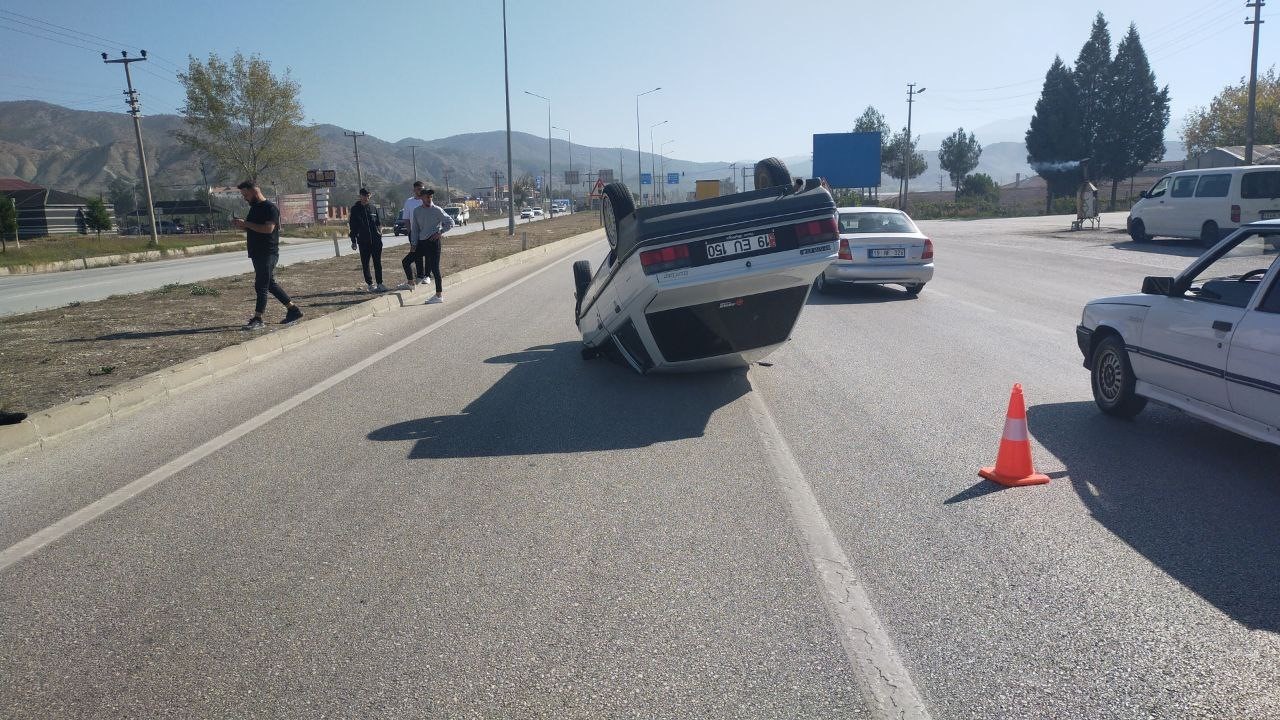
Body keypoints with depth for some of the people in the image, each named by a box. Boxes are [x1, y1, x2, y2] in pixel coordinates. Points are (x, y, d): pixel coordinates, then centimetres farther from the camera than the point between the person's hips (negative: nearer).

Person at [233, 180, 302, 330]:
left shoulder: (270, 208, -13)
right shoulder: (254, 208, 16)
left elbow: (268, 228, -25)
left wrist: (246, 223, -22)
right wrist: (241, 225, 5)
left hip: (268, 254, -10)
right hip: (257, 253, 10)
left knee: (261, 285, -8)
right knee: (270, 284, 13)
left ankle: (257, 319, -5)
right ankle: (294, 310, 20)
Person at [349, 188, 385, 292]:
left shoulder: (373, 208, 9)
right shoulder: (355, 209, 2)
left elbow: (379, 223, 16)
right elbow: (352, 226, 2)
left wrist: (379, 232, 1)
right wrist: (354, 241, -2)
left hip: (376, 241, 2)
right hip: (363, 242, -2)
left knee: (378, 263, 3)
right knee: (365, 264, 2)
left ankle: (380, 283, 7)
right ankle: (370, 284, 9)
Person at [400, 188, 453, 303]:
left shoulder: (437, 210, -6)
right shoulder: (417, 211, 9)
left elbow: (450, 223, -3)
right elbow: (415, 229, 13)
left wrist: (440, 232, -11)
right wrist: (413, 244, 7)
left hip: (433, 242, -6)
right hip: (421, 243, 6)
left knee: (434, 268, -6)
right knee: (406, 261, 10)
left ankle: (439, 296, -1)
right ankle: (410, 284, 29)